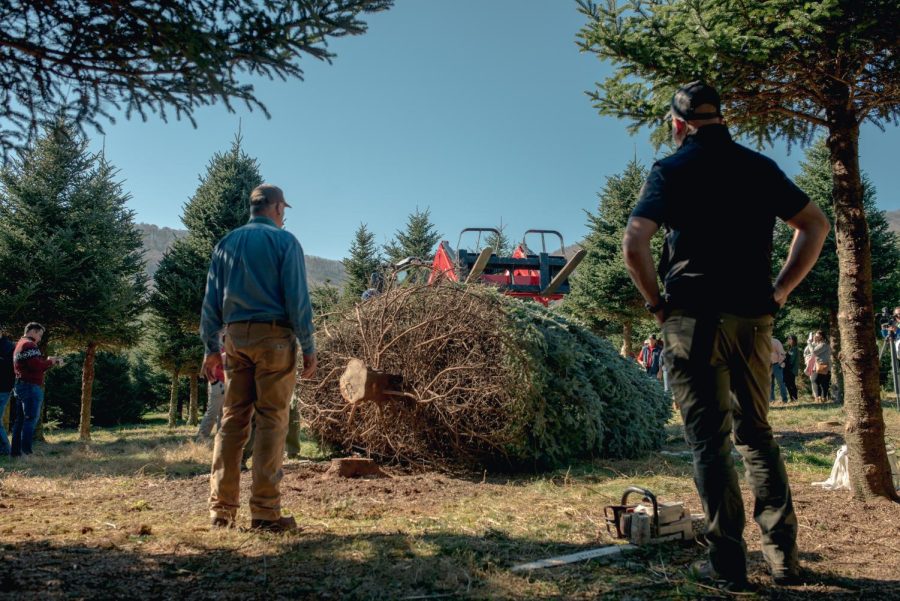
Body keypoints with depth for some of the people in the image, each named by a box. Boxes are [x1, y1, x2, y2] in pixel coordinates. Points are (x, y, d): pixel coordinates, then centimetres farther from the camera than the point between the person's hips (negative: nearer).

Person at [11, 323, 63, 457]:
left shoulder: (19, 345, 20)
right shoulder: (29, 345, -12)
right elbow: (37, 366, -22)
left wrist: (46, 361, 6)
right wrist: (50, 361, -5)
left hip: (20, 385, 10)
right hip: (31, 386, -10)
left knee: (20, 419, 11)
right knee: (31, 419, -9)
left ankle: (15, 451, 14)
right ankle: (26, 451, -13)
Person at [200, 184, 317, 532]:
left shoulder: (226, 244, 15)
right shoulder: (284, 241, -1)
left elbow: (212, 301, 13)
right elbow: (297, 298, -8)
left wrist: (211, 348, 16)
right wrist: (308, 347, -4)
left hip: (236, 337, 5)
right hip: (274, 336, -5)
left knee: (232, 420, 8)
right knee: (271, 421, -4)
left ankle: (221, 509, 7)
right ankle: (265, 512, -4)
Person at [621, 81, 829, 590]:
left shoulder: (672, 169, -2)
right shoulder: (760, 166, 11)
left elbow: (634, 244, -15)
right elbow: (816, 225, 12)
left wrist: (656, 302, -2)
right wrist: (780, 291, 11)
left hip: (695, 319, -4)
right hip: (754, 319, 4)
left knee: (708, 438, 2)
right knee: (757, 434, 15)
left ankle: (729, 563, 4)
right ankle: (784, 556, 17)